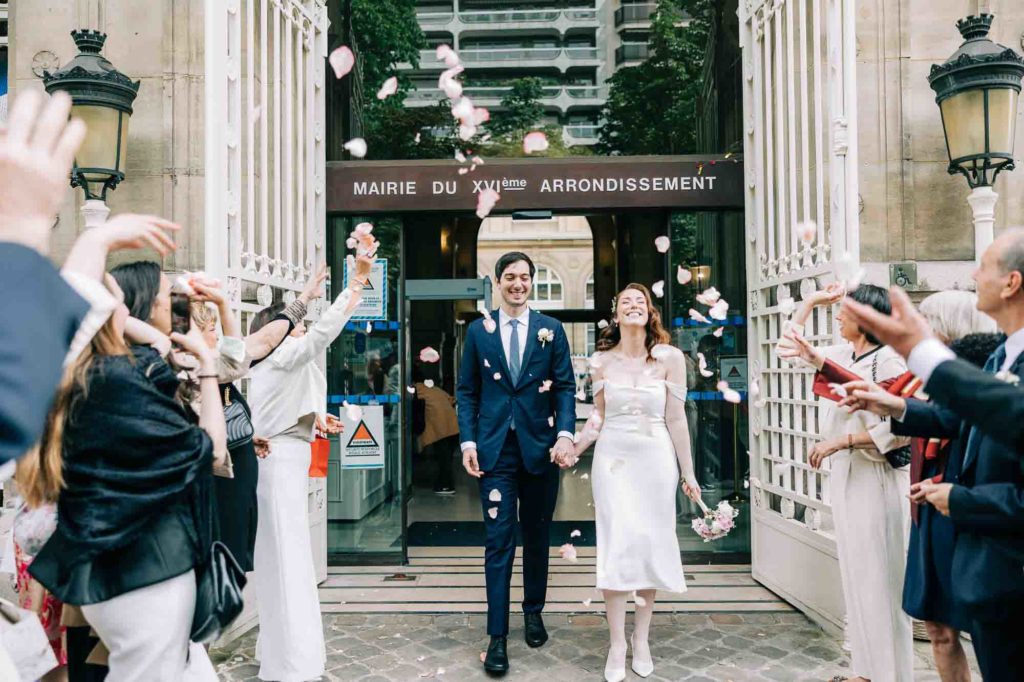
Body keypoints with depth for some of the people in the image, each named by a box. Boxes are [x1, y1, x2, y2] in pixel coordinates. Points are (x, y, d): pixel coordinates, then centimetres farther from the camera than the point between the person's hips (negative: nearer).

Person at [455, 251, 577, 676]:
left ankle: (534, 612, 33)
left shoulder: (551, 330, 3)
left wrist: (565, 433, -14)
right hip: (495, 450, -1)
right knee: (499, 541, -1)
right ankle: (498, 635, 6)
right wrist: (468, 440, -5)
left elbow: (565, 387, 1)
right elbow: (466, 390, 5)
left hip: (540, 447, 1)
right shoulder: (478, 331, 4)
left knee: (537, 536, 14)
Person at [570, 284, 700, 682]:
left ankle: (641, 638, 22)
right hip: (613, 458, 1)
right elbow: (598, 417, 7)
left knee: (651, 544, 6)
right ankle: (617, 643, 11)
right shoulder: (601, 361, 1)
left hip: (656, 459, 0)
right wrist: (571, 451, -4)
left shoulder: (670, 358, -4)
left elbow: (676, 419, -2)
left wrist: (689, 473, 0)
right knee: (616, 546, -1)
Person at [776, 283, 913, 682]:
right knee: (855, 577, 13)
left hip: (877, 478, -8)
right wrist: (811, 302, 18)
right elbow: (789, 346, 22)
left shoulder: (889, 360, -13)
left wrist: (842, 440, -21)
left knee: (880, 580, -1)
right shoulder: (839, 356, 10)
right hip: (844, 475, 8)